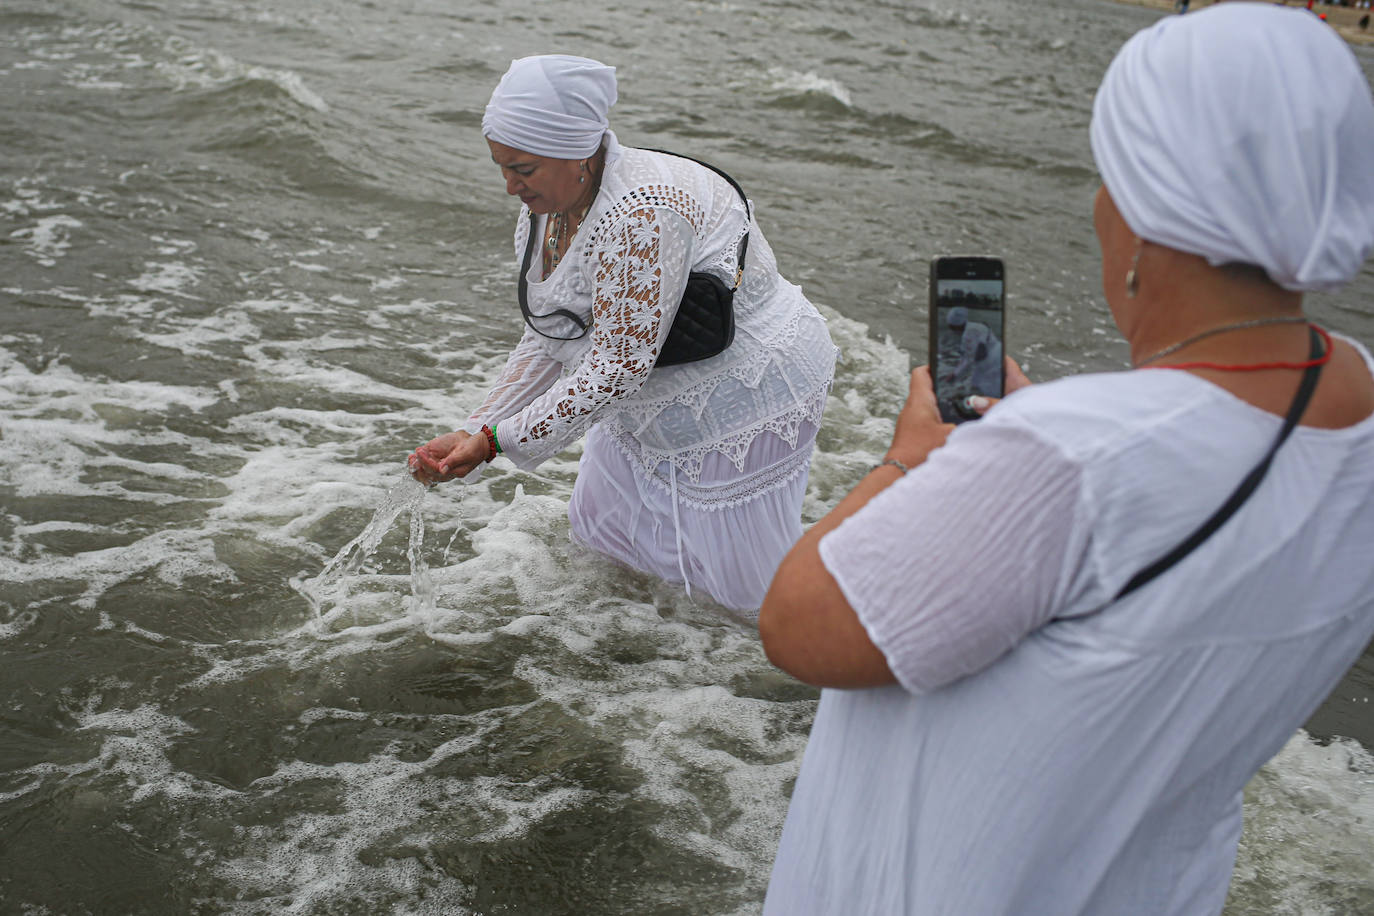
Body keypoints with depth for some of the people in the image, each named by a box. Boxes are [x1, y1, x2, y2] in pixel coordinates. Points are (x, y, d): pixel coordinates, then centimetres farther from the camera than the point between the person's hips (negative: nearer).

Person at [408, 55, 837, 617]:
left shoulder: (640, 215, -33)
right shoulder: (542, 214, -2)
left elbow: (618, 364, -32)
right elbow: (547, 344, 4)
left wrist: (496, 442, -27)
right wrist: (473, 433, -6)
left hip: (744, 395, -9)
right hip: (649, 410, 9)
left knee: (752, 598, 2)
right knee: (597, 527, 23)